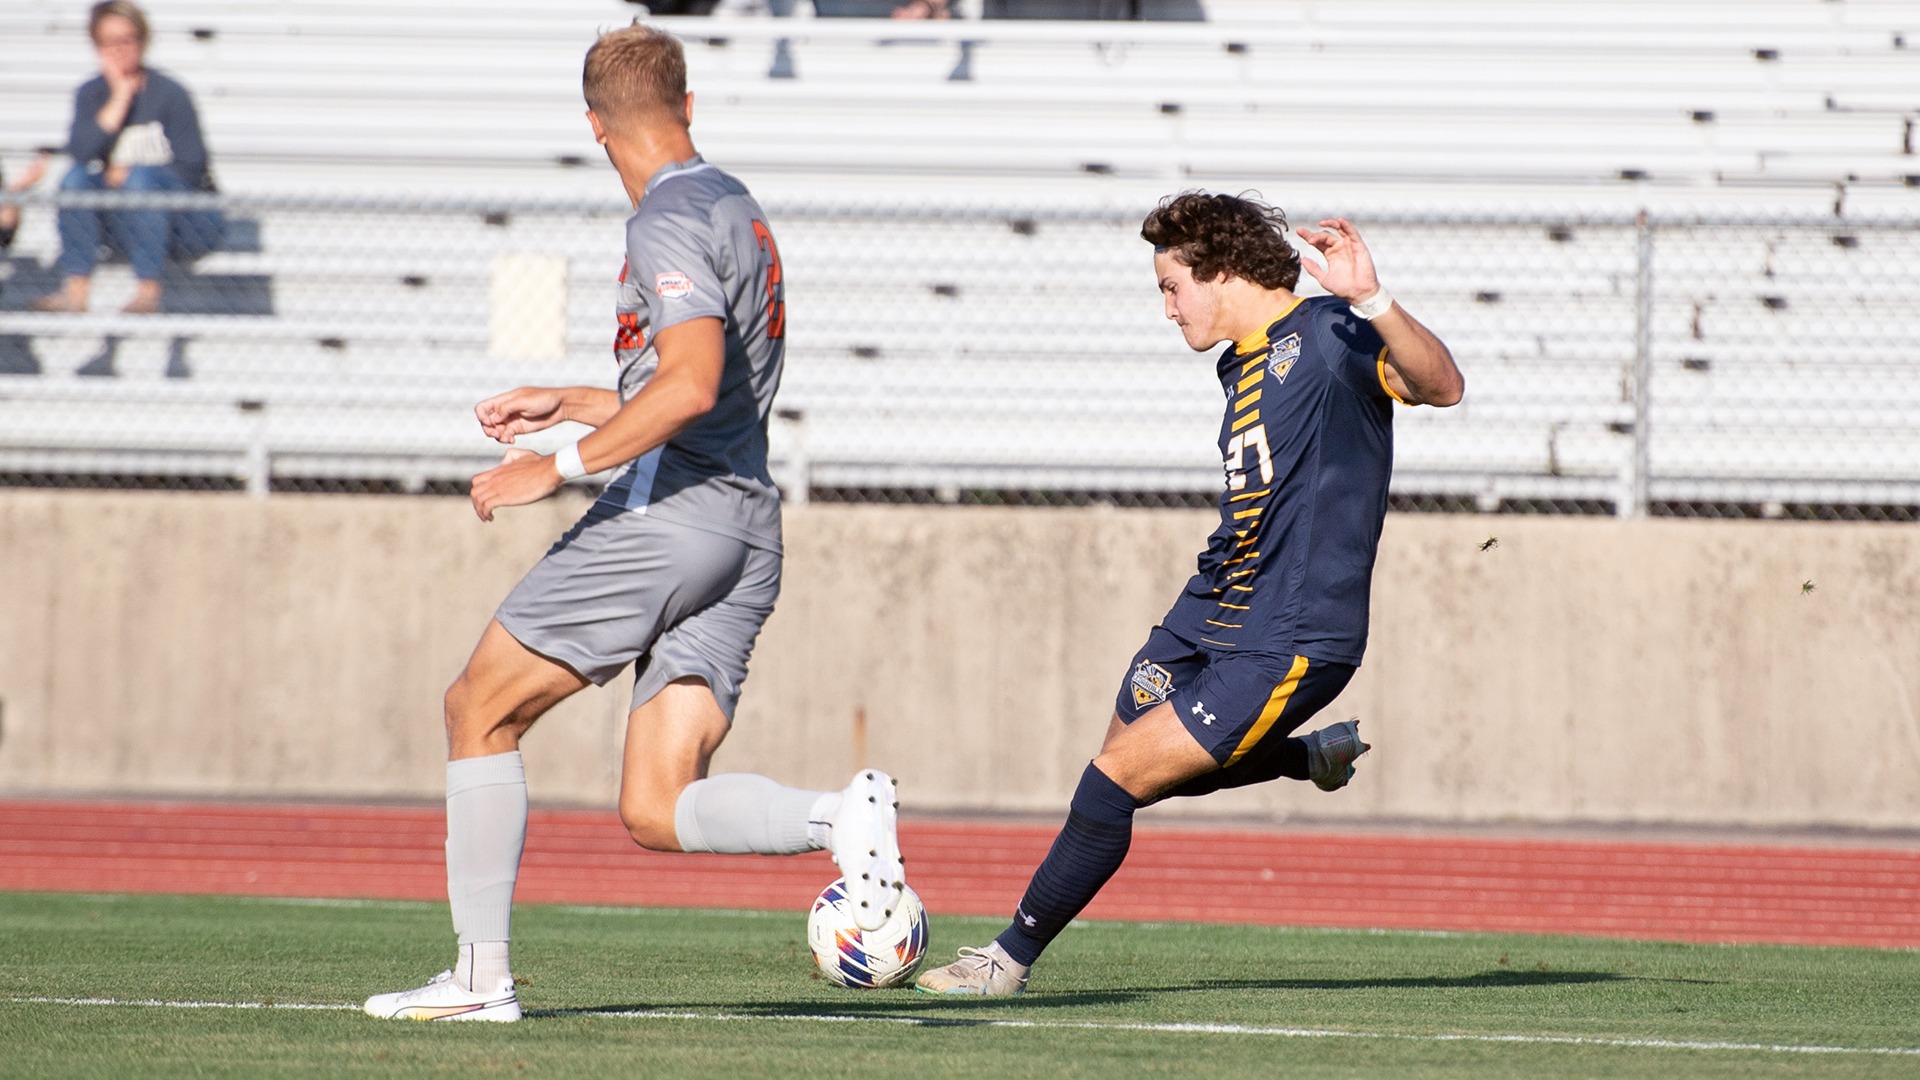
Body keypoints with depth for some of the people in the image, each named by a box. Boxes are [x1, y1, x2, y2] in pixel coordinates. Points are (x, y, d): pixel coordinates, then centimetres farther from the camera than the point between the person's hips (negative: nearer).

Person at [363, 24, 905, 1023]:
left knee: (478, 710, 7)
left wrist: (560, 466, -18)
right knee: (654, 811, 1)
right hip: (747, 531, 9)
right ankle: (841, 816, -24)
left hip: (666, 509, -9)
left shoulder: (670, 220, -9)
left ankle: (481, 975, 6)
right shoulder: (737, 210, 22)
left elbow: (690, 385, -22)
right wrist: (567, 406, 37)